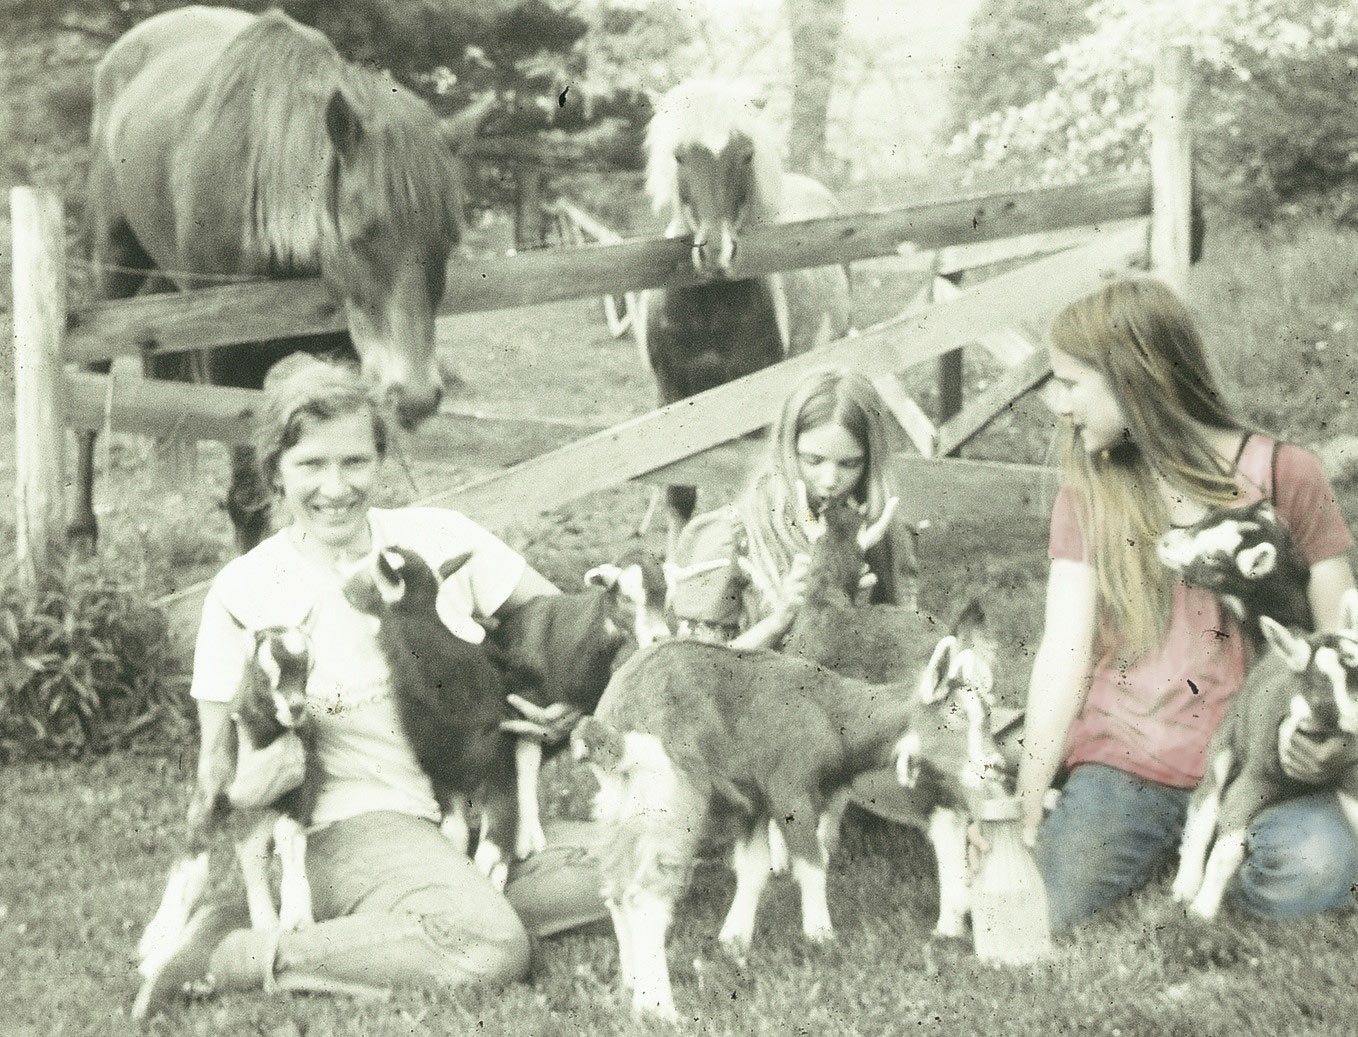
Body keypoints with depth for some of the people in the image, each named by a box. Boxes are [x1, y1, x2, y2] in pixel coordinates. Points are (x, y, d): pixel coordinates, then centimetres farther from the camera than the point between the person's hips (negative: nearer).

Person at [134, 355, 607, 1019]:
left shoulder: (440, 538, 1)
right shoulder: (244, 591, -6)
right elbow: (217, 766, 1)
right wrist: (249, 782, -23)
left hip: (464, 820, 6)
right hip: (349, 831, -5)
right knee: (492, 949, -32)